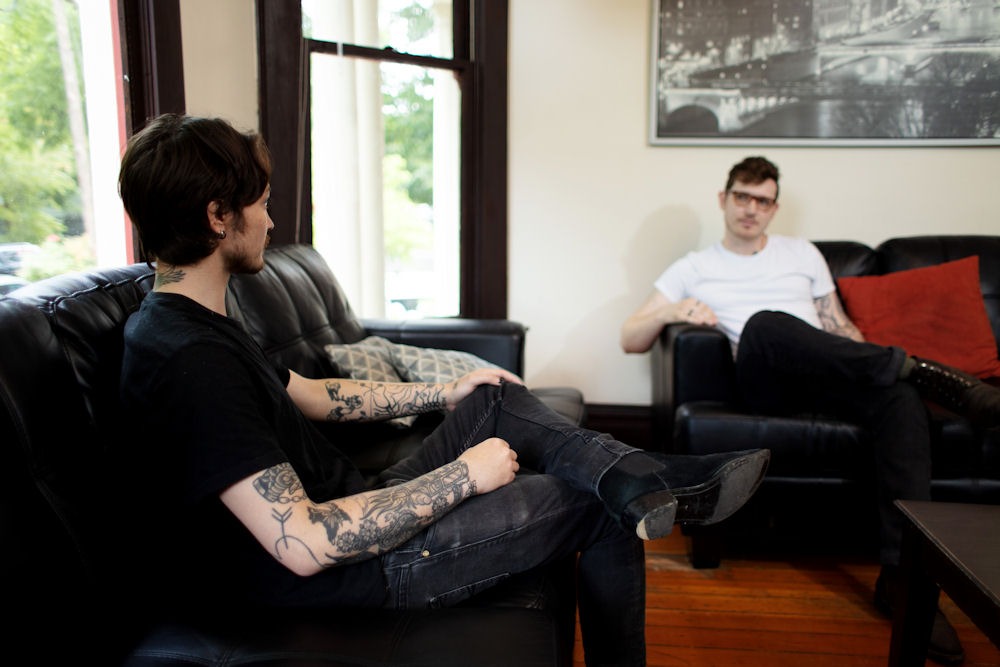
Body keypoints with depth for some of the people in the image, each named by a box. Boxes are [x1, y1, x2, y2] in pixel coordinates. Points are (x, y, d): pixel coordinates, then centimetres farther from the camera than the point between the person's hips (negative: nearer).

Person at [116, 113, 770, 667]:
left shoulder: (190, 321, 7)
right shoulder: (192, 362, -27)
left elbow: (310, 394, 19)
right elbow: (304, 545, -31)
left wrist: (447, 393, 18)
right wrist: (463, 476, -22)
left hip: (350, 511, 10)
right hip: (339, 576, -10)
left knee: (496, 399, 13)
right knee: (601, 508, -5)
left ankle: (652, 479, 0)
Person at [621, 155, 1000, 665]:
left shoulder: (803, 254, 26)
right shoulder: (693, 269, 18)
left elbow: (839, 327, 24)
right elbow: (629, 340, 12)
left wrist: (879, 361, 2)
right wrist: (669, 312, -10)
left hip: (826, 381, 3)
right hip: (762, 383, -2)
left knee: (901, 397, -31)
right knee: (766, 322, -36)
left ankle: (901, 572, -33)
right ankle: (915, 367, -28)